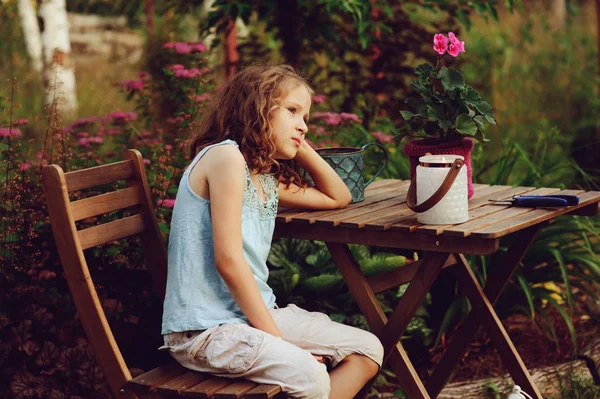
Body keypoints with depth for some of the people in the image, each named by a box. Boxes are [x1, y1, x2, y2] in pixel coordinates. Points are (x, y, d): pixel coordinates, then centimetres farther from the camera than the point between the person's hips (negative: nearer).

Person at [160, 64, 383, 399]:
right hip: (204, 329, -9)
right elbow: (228, 260, -18)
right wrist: (275, 337, -14)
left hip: (256, 312, 10)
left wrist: (303, 149, 15)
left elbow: (338, 198, 29)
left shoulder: (268, 179, 14)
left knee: (369, 350, 5)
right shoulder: (226, 155, -12)